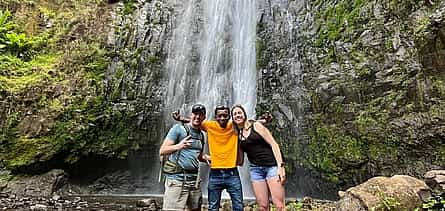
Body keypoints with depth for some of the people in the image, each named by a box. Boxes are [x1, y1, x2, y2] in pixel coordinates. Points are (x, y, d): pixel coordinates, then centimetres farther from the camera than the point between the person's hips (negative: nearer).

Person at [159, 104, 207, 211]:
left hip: (195, 179, 6)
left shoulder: (201, 135, 15)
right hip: (177, 179, -6)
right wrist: (178, 146, -25)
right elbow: (162, 151, -8)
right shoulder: (178, 128, -3)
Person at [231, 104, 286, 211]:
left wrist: (280, 166, -15)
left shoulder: (256, 125, 2)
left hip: (272, 166, -4)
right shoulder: (238, 135, 13)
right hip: (255, 169, 4)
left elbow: (273, 144, -4)